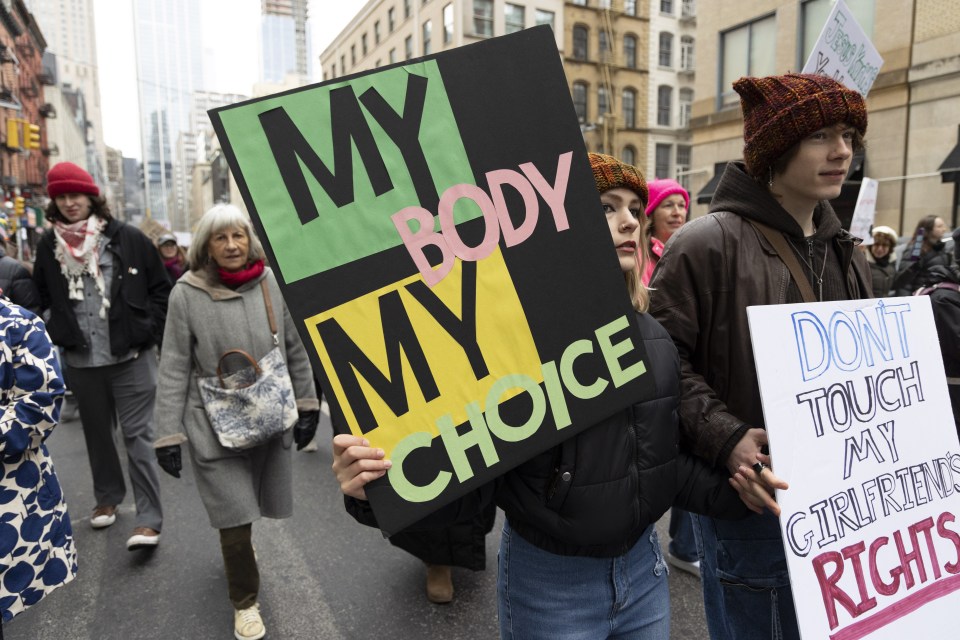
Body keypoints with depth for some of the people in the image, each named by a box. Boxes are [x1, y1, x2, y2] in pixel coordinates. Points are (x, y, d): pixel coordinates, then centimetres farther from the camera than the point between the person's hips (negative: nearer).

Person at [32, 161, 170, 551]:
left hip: (130, 358, -4)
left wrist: (147, 331, -7)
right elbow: (42, 298, 18)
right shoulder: (49, 246, 5)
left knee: (137, 435, -2)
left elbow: (161, 289, 0)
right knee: (97, 433, 18)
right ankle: (107, 498, 37)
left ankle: (149, 518, 3)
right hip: (81, 362, 4)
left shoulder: (127, 238, -5)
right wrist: (59, 335, 8)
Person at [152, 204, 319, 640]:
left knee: (246, 510, 17)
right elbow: (174, 369, -5)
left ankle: (235, 548, 52)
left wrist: (306, 405, 8)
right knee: (236, 519, 2)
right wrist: (168, 434, -6)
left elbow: (295, 349, 5)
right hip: (215, 426, -2)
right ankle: (245, 603, 26)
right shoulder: (187, 294, -9)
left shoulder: (272, 283, -4)